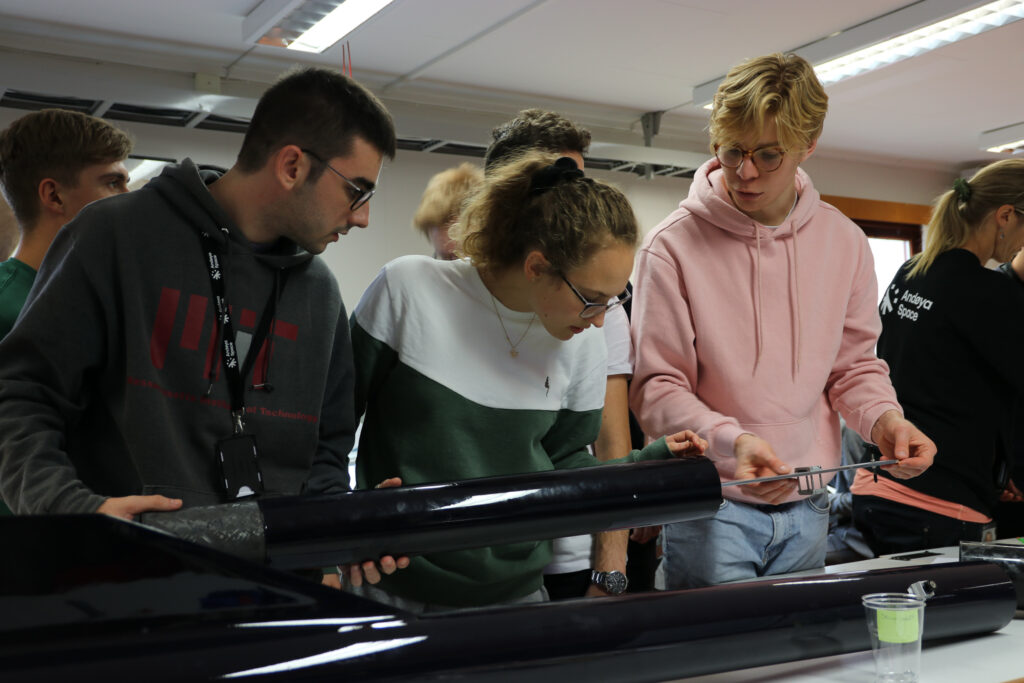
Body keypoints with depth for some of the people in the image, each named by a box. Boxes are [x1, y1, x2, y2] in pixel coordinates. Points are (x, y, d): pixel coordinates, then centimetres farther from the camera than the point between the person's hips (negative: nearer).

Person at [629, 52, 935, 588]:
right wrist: (730, 441, -27)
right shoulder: (673, 247, -11)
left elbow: (854, 365, 10)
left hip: (808, 504, 4)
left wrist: (883, 417, -10)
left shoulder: (844, 242, 2)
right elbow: (656, 387, -11)